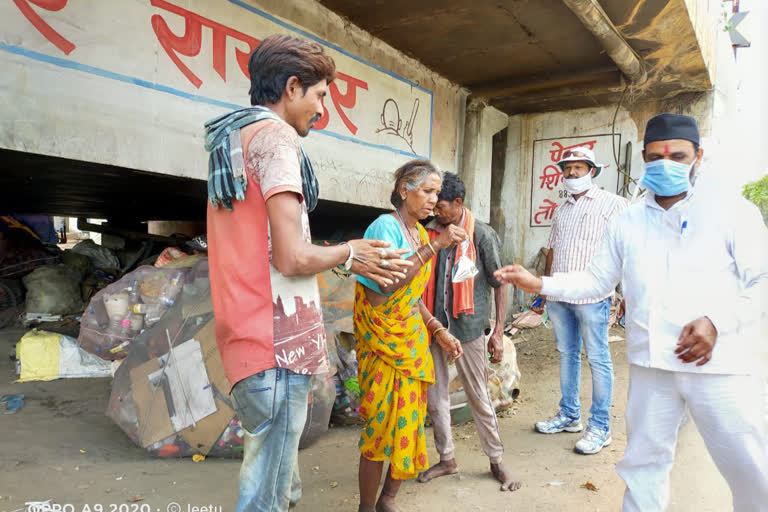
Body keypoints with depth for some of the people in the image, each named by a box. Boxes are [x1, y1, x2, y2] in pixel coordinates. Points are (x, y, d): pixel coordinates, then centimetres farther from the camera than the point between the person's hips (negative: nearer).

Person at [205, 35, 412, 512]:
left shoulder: (228, 142, 19)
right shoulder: (275, 135, -11)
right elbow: (291, 257, -20)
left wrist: (348, 258, 17)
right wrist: (347, 253, 0)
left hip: (248, 338, 10)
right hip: (280, 341, -10)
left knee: (273, 469, 25)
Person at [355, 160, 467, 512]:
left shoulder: (420, 231, 9)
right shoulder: (385, 226, -14)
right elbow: (386, 284, -29)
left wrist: (439, 331, 9)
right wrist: (434, 247, -28)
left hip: (413, 341, 7)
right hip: (383, 342, -7)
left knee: (410, 425, 13)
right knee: (380, 429, 2)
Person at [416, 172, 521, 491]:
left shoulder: (482, 235, -6)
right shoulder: (429, 234, 4)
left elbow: (499, 283, -2)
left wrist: (498, 332, -5)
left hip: (467, 327, -4)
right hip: (432, 326, 5)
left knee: (479, 397, 7)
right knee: (435, 396, 12)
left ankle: (497, 461, 26)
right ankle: (447, 459, 30)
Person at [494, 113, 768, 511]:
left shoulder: (732, 212, 0)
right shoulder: (626, 222, 10)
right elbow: (597, 281, 12)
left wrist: (717, 321, -17)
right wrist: (539, 284, 0)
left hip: (721, 363, -2)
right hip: (651, 364, 3)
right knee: (643, 460, 12)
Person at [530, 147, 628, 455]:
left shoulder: (612, 204, -2)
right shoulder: (561, 210, 18)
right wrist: (543, 291, 18)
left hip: (592, 296, -6)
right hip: (558, 296, 6)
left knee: (598, 359, 1)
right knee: (566, 354, 14)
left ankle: (600, 428, 11)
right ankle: (569, 415, 26)